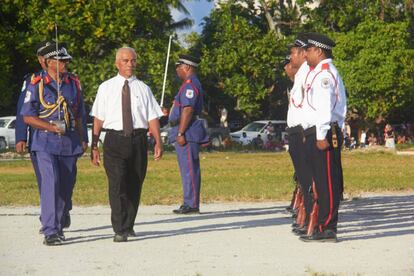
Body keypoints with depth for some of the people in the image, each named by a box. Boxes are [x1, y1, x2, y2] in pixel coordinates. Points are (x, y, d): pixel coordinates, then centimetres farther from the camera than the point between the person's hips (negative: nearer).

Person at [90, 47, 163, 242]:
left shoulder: (143, 89, 8)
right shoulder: (106, 88, 6)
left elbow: (152, 117, 1)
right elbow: (98, 118, 5)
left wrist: (158, 142, -11)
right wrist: (94, 145, 0)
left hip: (138, 140, 2)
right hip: (115, 140, -2)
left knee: (135, 186, 10)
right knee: (117, 184, -13)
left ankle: (129, 226, 27)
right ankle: (120, 231, -11)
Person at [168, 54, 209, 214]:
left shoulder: (190, 84, -14)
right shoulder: (190, 84, 20)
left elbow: (188, 110, -22)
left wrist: (180, 133, -24)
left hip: (186, 133, -11)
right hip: (187, 133, 11)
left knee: (189, 169, -10)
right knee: (189, 169, 12)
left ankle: (191, 204, -11)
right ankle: (190, 204, 15)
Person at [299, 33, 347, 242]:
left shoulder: (324, 73, -10)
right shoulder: (319, 73, 23)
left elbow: (325, 107, -19)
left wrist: (321, 135, -23)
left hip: (323, 134, -11)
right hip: (317, 134, 11)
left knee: (327, 182, -10)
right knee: (322, 182, 11)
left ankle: (326, 228, -11)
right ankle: (325, 227, 15)